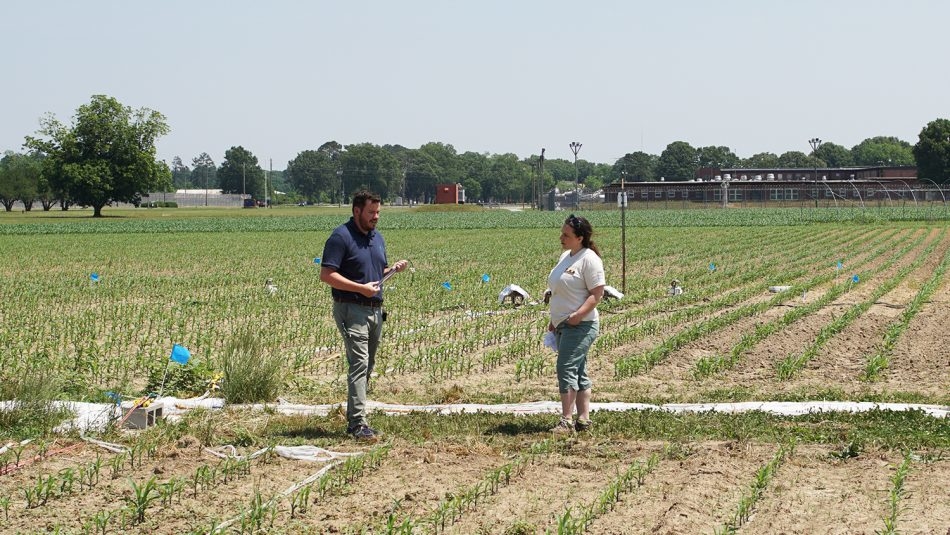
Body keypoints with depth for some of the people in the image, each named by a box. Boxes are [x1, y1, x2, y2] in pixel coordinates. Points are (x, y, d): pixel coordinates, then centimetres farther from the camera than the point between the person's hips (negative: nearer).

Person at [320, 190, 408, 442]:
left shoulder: (377, 237, 16)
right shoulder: (341, 237, -10)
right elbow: (327, 275, -16)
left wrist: (394, 268, 3)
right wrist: (361, 288, -21)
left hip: (375, 310, 9)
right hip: (351, 309, -9)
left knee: (367, 367, 12)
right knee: (359, 364, -15)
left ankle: (354, 419, 19)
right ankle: (358, 424, -17)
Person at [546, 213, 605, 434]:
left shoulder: (589, 259, -12)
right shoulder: (565, 256, 15)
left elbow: (597, 293, -17)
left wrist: (579, 314, -25)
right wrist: (554, 320, 21)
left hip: (580, 325, -9)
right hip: (563, 325, 9)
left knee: (566, 369, -15)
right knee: (578, 372, 11)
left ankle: (566, 421, -14)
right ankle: (584, 419, 15)